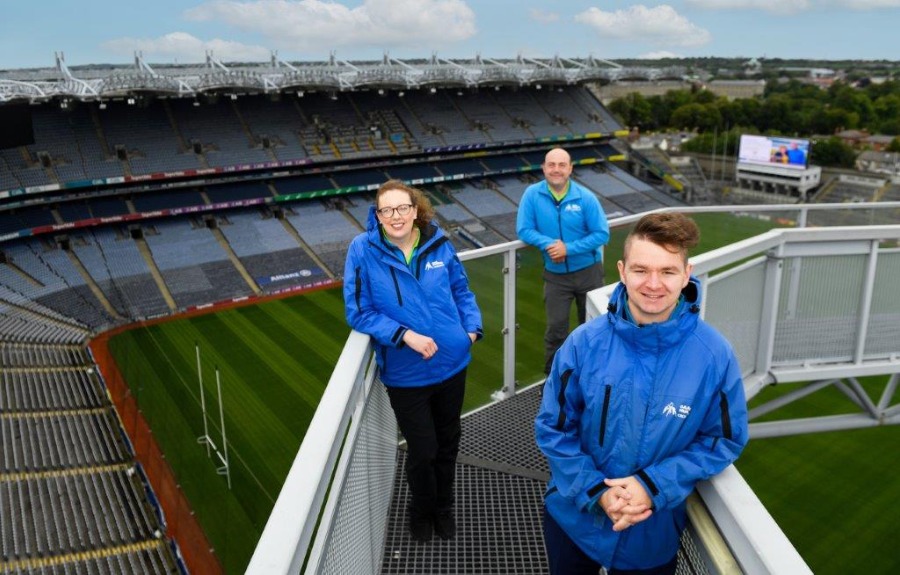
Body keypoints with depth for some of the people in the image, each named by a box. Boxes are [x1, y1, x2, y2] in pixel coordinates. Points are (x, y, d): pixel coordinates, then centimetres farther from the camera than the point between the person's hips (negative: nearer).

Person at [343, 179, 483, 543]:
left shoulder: (439, 244, -5)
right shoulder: (363, 250, -15)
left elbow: (461, 291, 8)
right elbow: (358, 313, -12)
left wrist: (473, 327, -7)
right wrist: (404, 335, -22)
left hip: (452, 363, 3)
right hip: (405, 373, -3)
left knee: (448, 442, 20)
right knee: (423, 450, 8)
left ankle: (444, 508, 48)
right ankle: (422, 511, 42)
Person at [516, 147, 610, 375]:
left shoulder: (585, 197, -13)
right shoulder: (532, 194, -10)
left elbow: (602, 234, -12)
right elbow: (524, 230, -9)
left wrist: (568, 248, -22)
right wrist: (548, 244, -26)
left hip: (588, 271, 0)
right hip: (555, 275, 0)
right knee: (556, 328, 3)